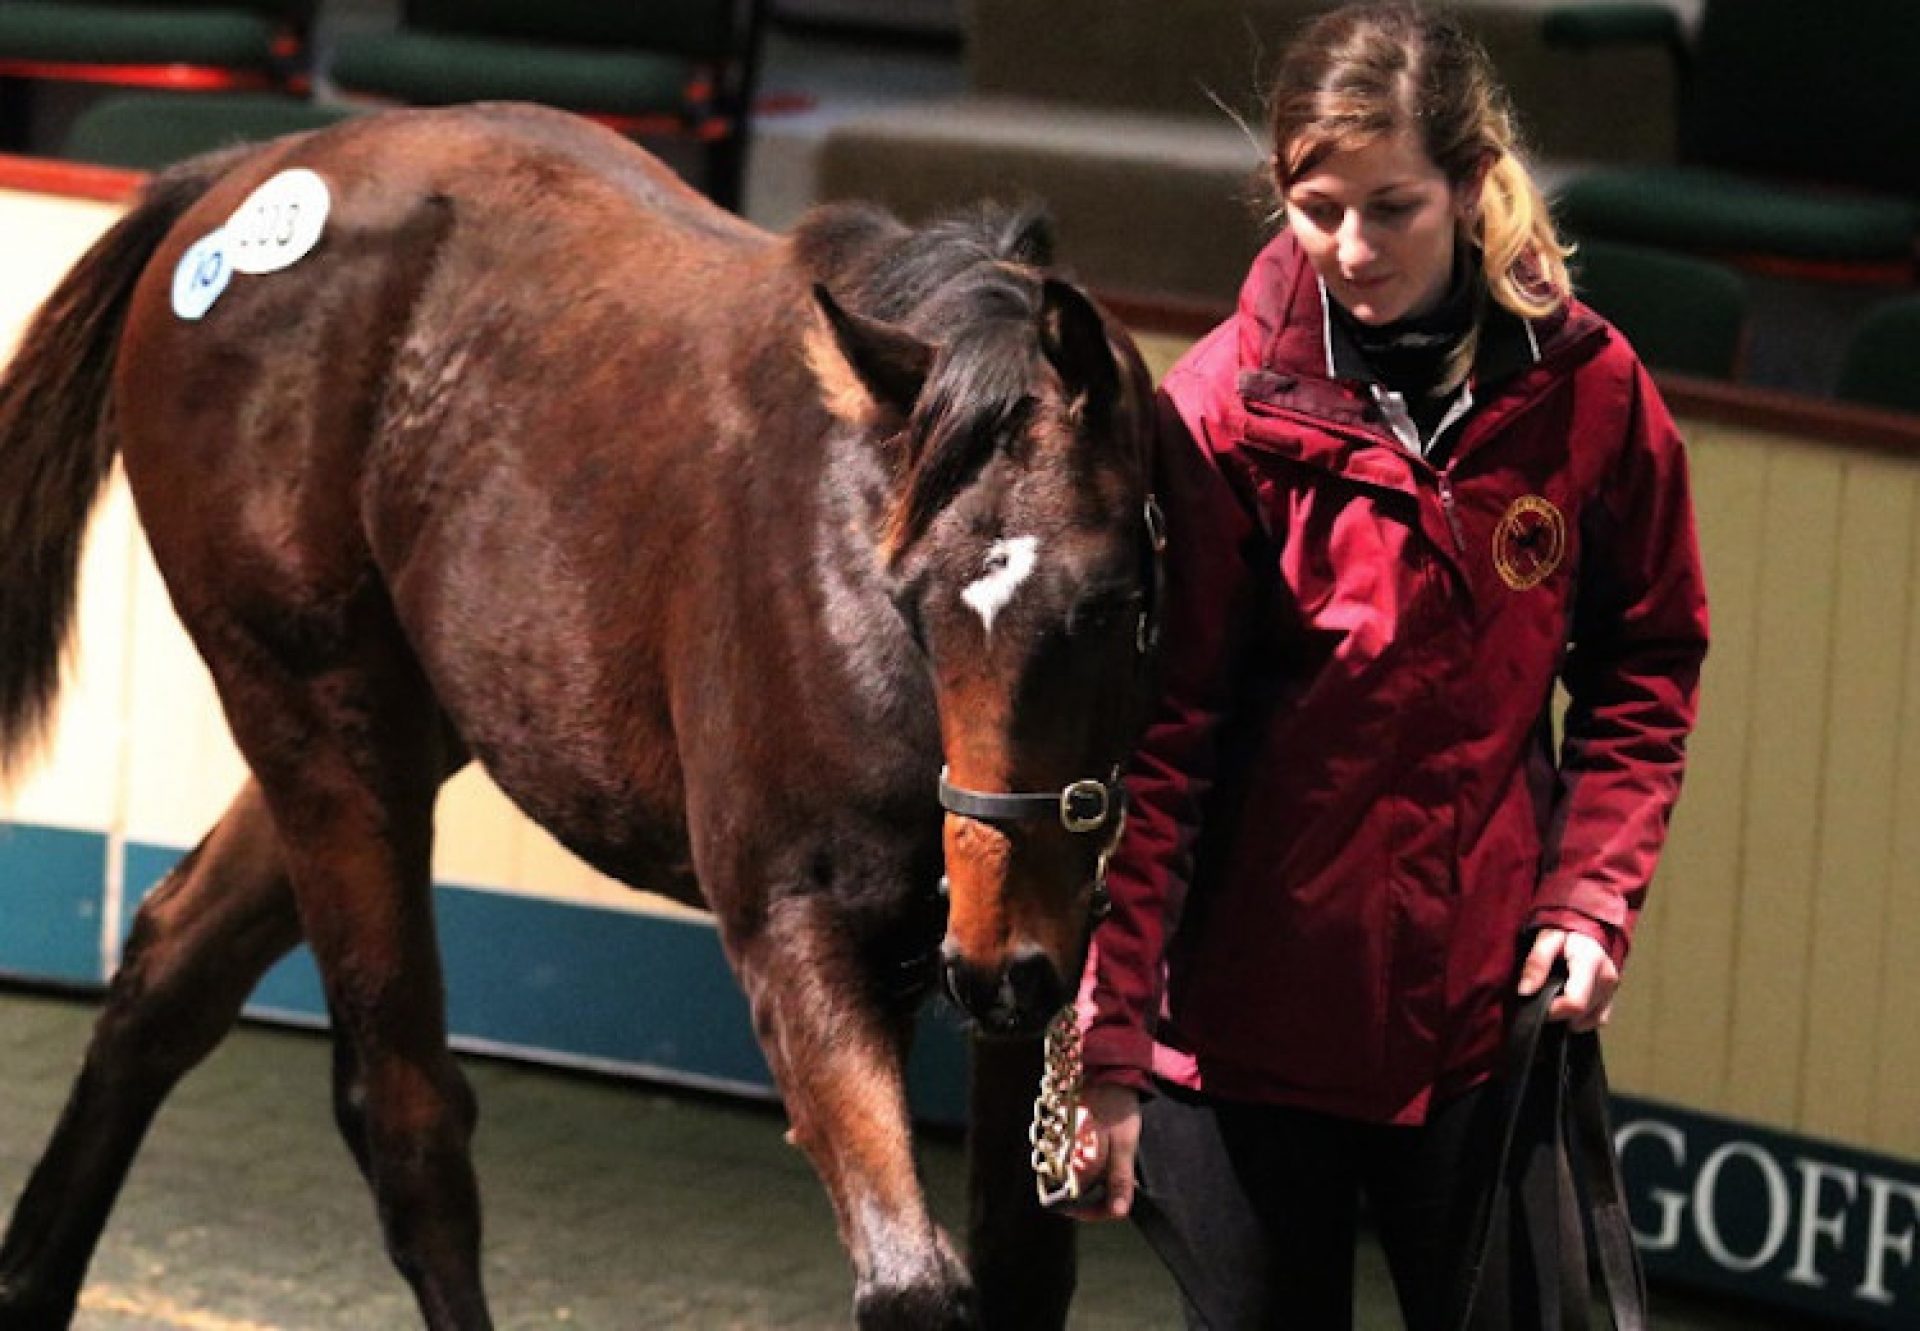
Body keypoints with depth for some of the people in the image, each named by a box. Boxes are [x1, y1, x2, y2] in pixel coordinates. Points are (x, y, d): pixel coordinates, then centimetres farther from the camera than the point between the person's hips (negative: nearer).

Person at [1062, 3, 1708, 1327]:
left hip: (1488, 1010, 2)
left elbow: (1646, 666, 8)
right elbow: (1152, 748, -14)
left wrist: (1592, 893, -5)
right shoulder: (1227, 417, -13)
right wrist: (1106, 1046, -17)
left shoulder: (1586, 391, -4)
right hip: (1255, 1012, -2)